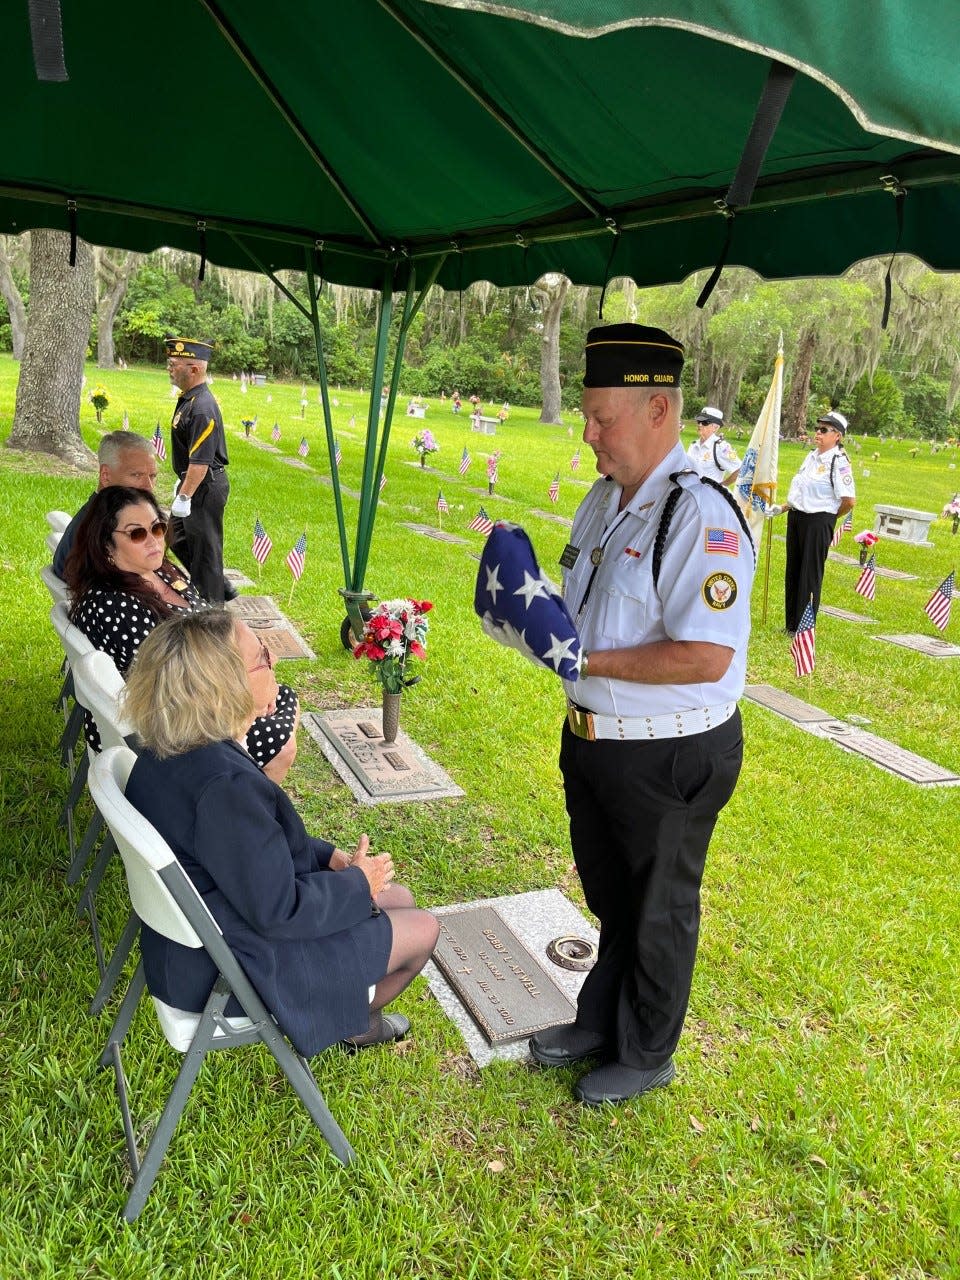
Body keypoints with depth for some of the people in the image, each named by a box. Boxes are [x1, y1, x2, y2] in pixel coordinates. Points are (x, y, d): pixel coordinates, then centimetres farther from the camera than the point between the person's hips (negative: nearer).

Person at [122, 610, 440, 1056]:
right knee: (422, 931, 5)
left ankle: (350, 1010, 37)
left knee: (399, 899, 17)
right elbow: (278, 911, -28)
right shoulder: (223, 785, -36)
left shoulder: (170, 752, -5)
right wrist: (358, 883, -12)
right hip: (233, 967, -9)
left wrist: (329, 856, 0)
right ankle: (351, 1022, 33)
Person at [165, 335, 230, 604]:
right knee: (179, 540, 20)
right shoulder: (188, 398, 8)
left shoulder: (202, 408, -24)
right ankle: (218, 587, 32)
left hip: (206, 488, -11)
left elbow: (200, 462, -27)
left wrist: (184, 497, -24)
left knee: (204, 549, 0)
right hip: (193, 482, 11)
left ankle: (211, 607, 13)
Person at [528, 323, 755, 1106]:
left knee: (658, 911, 15)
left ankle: (646, 1056, 39)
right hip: (594, 738, 8)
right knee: (608, 894, 26)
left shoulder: (701, 517, -24)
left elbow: (704, 658, -30)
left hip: (669, 757, -8)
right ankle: (601, 1020, 49)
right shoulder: (605, 498, 4)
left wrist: (591, 661, -25)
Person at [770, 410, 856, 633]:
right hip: (796, 516, 8)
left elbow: (849, 500, -19)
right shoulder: (812, 456, 11)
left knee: (810, 574, 1)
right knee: (793, 570, 14)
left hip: (818, 522, -8)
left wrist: (829, 517, -5)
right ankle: (791, 624, 27)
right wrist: (782, 508, 12)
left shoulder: (839, 462, -15)